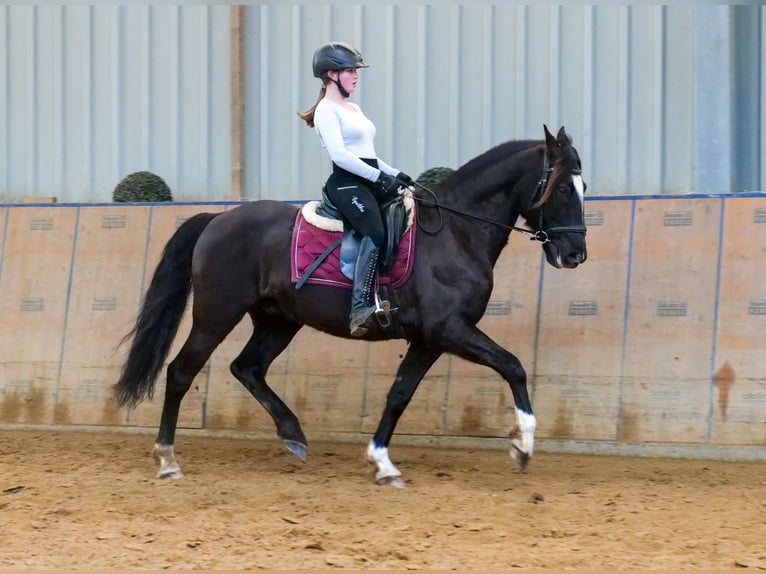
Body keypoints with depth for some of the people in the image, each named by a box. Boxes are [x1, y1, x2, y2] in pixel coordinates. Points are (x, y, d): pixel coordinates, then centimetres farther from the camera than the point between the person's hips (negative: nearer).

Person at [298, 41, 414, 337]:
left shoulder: (354, 109, 24)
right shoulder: (327, 110, -5)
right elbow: (339, 155, -17)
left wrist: (396, 174, 12)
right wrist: (380, 177, -19)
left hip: (371, 181, 10)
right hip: (346, 183, -10)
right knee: (375, 233, -32)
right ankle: (361, 309, -43)